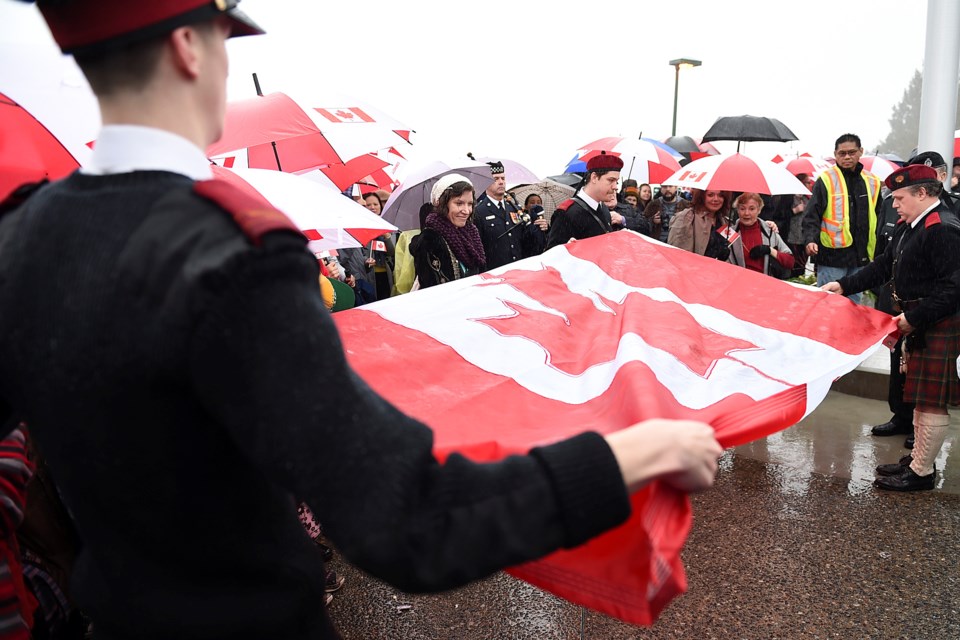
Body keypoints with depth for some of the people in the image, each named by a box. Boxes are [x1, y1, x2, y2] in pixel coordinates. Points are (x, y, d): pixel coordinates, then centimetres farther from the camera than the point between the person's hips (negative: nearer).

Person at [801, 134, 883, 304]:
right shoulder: (826, 179, -3)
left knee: (853, 303, 13)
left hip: (861, 256, 5)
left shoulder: (872, 182, 11)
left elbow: (877, 219, 19)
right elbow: (811, 216, -6)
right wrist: (810, 240, -22)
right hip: (832, 256, -5)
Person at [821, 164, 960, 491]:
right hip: (916, 325, 10)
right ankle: (918, 460, 32)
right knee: (922, 398, 19)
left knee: (932, 402, 1)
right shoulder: (909, 228, 11)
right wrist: (843, 285, 9)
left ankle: (922, 472, 11)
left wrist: (913, 317, -22)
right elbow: (883, 266, 17)